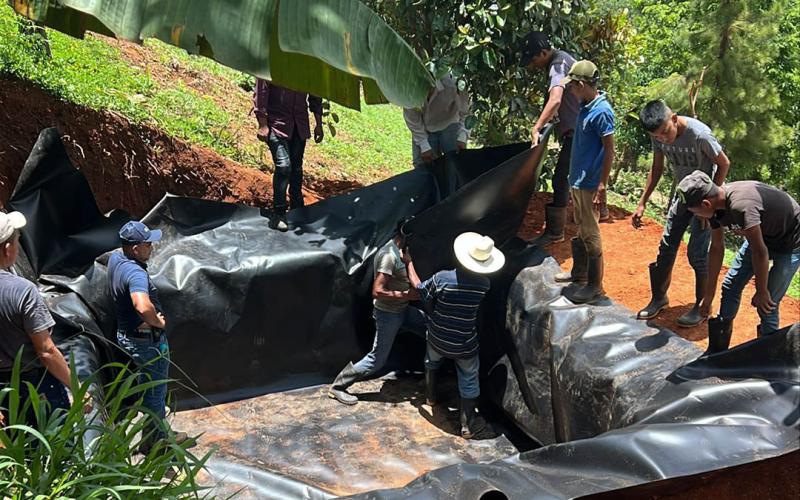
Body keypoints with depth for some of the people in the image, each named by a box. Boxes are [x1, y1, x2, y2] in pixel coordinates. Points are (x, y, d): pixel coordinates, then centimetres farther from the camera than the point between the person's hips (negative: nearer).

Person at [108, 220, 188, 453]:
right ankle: (153, 441, 27)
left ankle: (161, 432, 41)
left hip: (127, 334, 9)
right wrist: (158, 322, -29)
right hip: (147, 340, -9)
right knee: (155, 391, 10)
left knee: (150, 386, 25)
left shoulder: (115, 258, -4)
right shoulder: (136, 273, -32)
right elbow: (143, 307, -50)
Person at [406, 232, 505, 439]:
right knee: (469, 382, 18)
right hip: (465, 345, -1)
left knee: (432, 361, 34)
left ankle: (431, 396, 53)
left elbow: (418, 286, -7)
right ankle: (468, 425, 26)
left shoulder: (442, 279, -26)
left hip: (438, 340, 1)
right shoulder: (484, 284, -18)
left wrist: (409, 262, 8)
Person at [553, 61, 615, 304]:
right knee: (580, 229, 19)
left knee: (590, 234, -2)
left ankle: (595, 285, 6)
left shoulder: (601, 111, -19)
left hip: (590, 183, -9)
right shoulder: (586, 106, 8)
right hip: (578, 180, 9)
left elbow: (609, 150, -19)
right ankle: (579, 272, 34)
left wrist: (602, 185, -20)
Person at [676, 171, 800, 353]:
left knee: (766, 305, -11)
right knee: (730, 285, 8)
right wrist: (709, 292, 8)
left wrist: (761, 292, -16)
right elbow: (717, 247, 0)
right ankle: (717, 353, 20)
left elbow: (760, 252, -30)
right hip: (762, 234, 8)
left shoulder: (741, 206, -40)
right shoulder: (715, 204, -13)